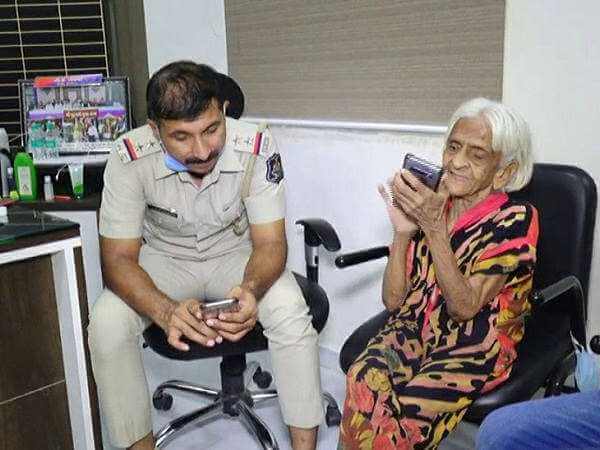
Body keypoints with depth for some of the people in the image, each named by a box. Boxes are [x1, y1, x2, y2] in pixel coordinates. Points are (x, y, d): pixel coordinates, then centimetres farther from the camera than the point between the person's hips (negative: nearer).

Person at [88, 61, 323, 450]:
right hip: (164, 259, 1)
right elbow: (119, 259, -21)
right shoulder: (130, 159, -25)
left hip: (237, 254, 0)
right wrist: (166, 311, -42)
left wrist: (251, 289, -43)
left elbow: (269, 243, -19)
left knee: (290, 312, -28)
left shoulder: (256, 148, -25)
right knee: (107, 324, -25)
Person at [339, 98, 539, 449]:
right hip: (416, 326, 3)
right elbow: (393, 300, 1)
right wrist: (403, 231, -12)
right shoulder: (428, 205, 3)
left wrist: (434, 227, -23)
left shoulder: (516, 219, -7)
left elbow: (464, 308, -16)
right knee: (365, 380, -29)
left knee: (408, 405, -29)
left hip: (476, 346, -3)